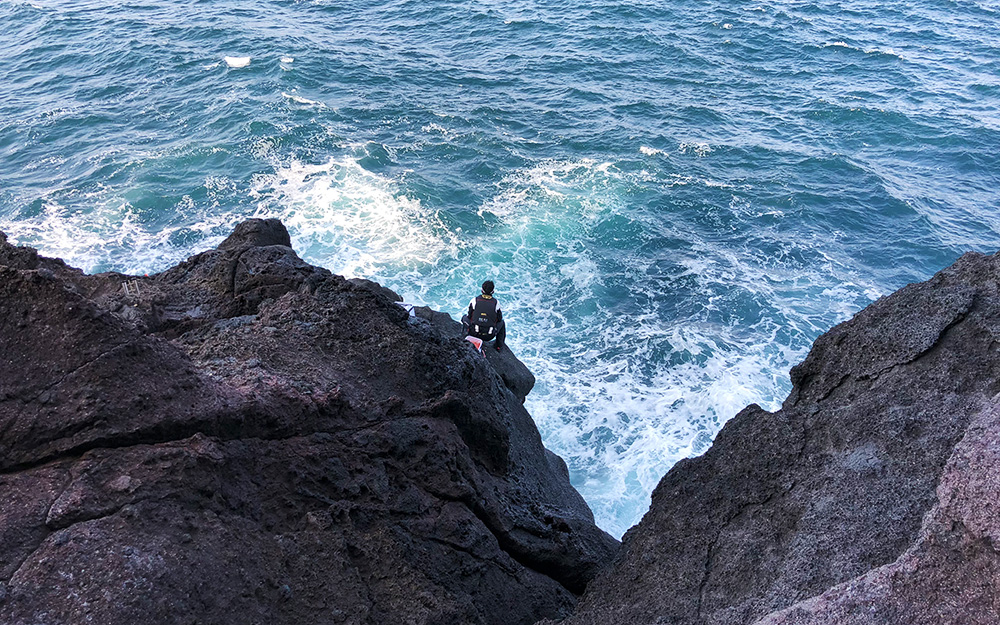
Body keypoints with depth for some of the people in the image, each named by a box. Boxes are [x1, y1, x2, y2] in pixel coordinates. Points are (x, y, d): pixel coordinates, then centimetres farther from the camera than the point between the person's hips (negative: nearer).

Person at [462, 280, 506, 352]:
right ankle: (499, 346, 29)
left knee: (465, 318, 29)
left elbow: (470, 316, 3)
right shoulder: (496, 303, -8)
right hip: (489, 336, 0)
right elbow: (499, 318, 3)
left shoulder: (474, 300, -8)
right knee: (502, 322, 30)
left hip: (474, 333, 0)